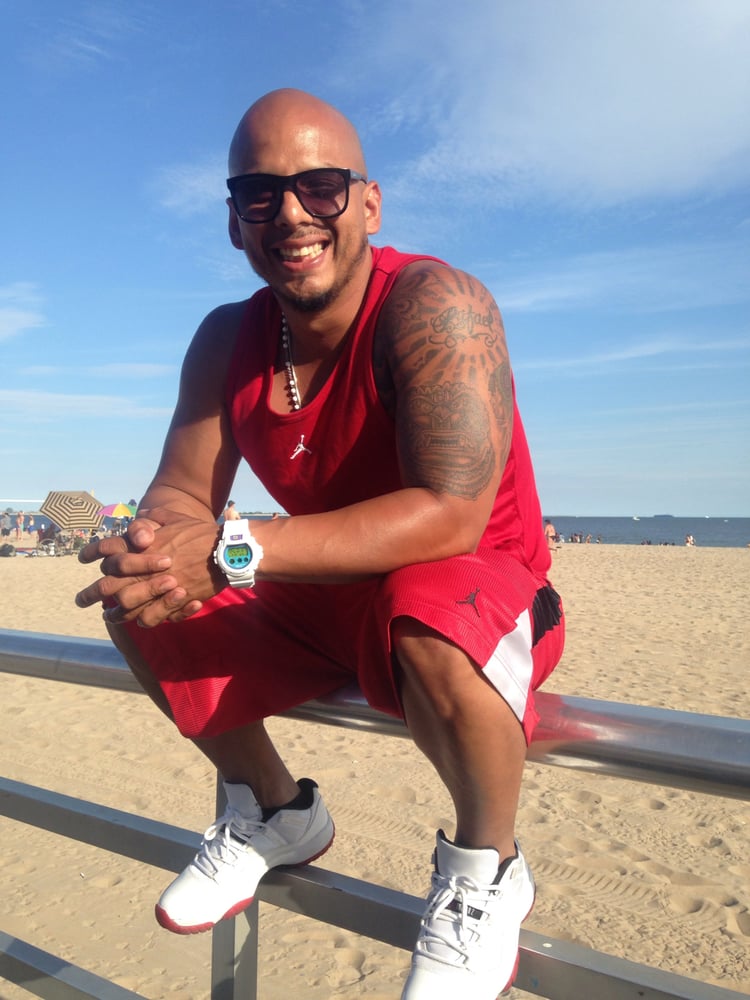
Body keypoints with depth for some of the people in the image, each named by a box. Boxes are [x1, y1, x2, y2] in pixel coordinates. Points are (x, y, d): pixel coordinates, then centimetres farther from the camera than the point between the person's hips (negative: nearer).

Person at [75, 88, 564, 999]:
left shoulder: (432, 304, -23)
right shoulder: (227, 341, -3)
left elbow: (451, 514, -33)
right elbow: (181, 492, -4)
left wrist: (231, 550, -37)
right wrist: (159, 542, -29)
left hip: (480, 593, -6)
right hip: (326, 607, 7)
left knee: (430, 624, -39)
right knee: (139, 606, 1)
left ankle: (487, 868, -5)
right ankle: (275, 814, 21)